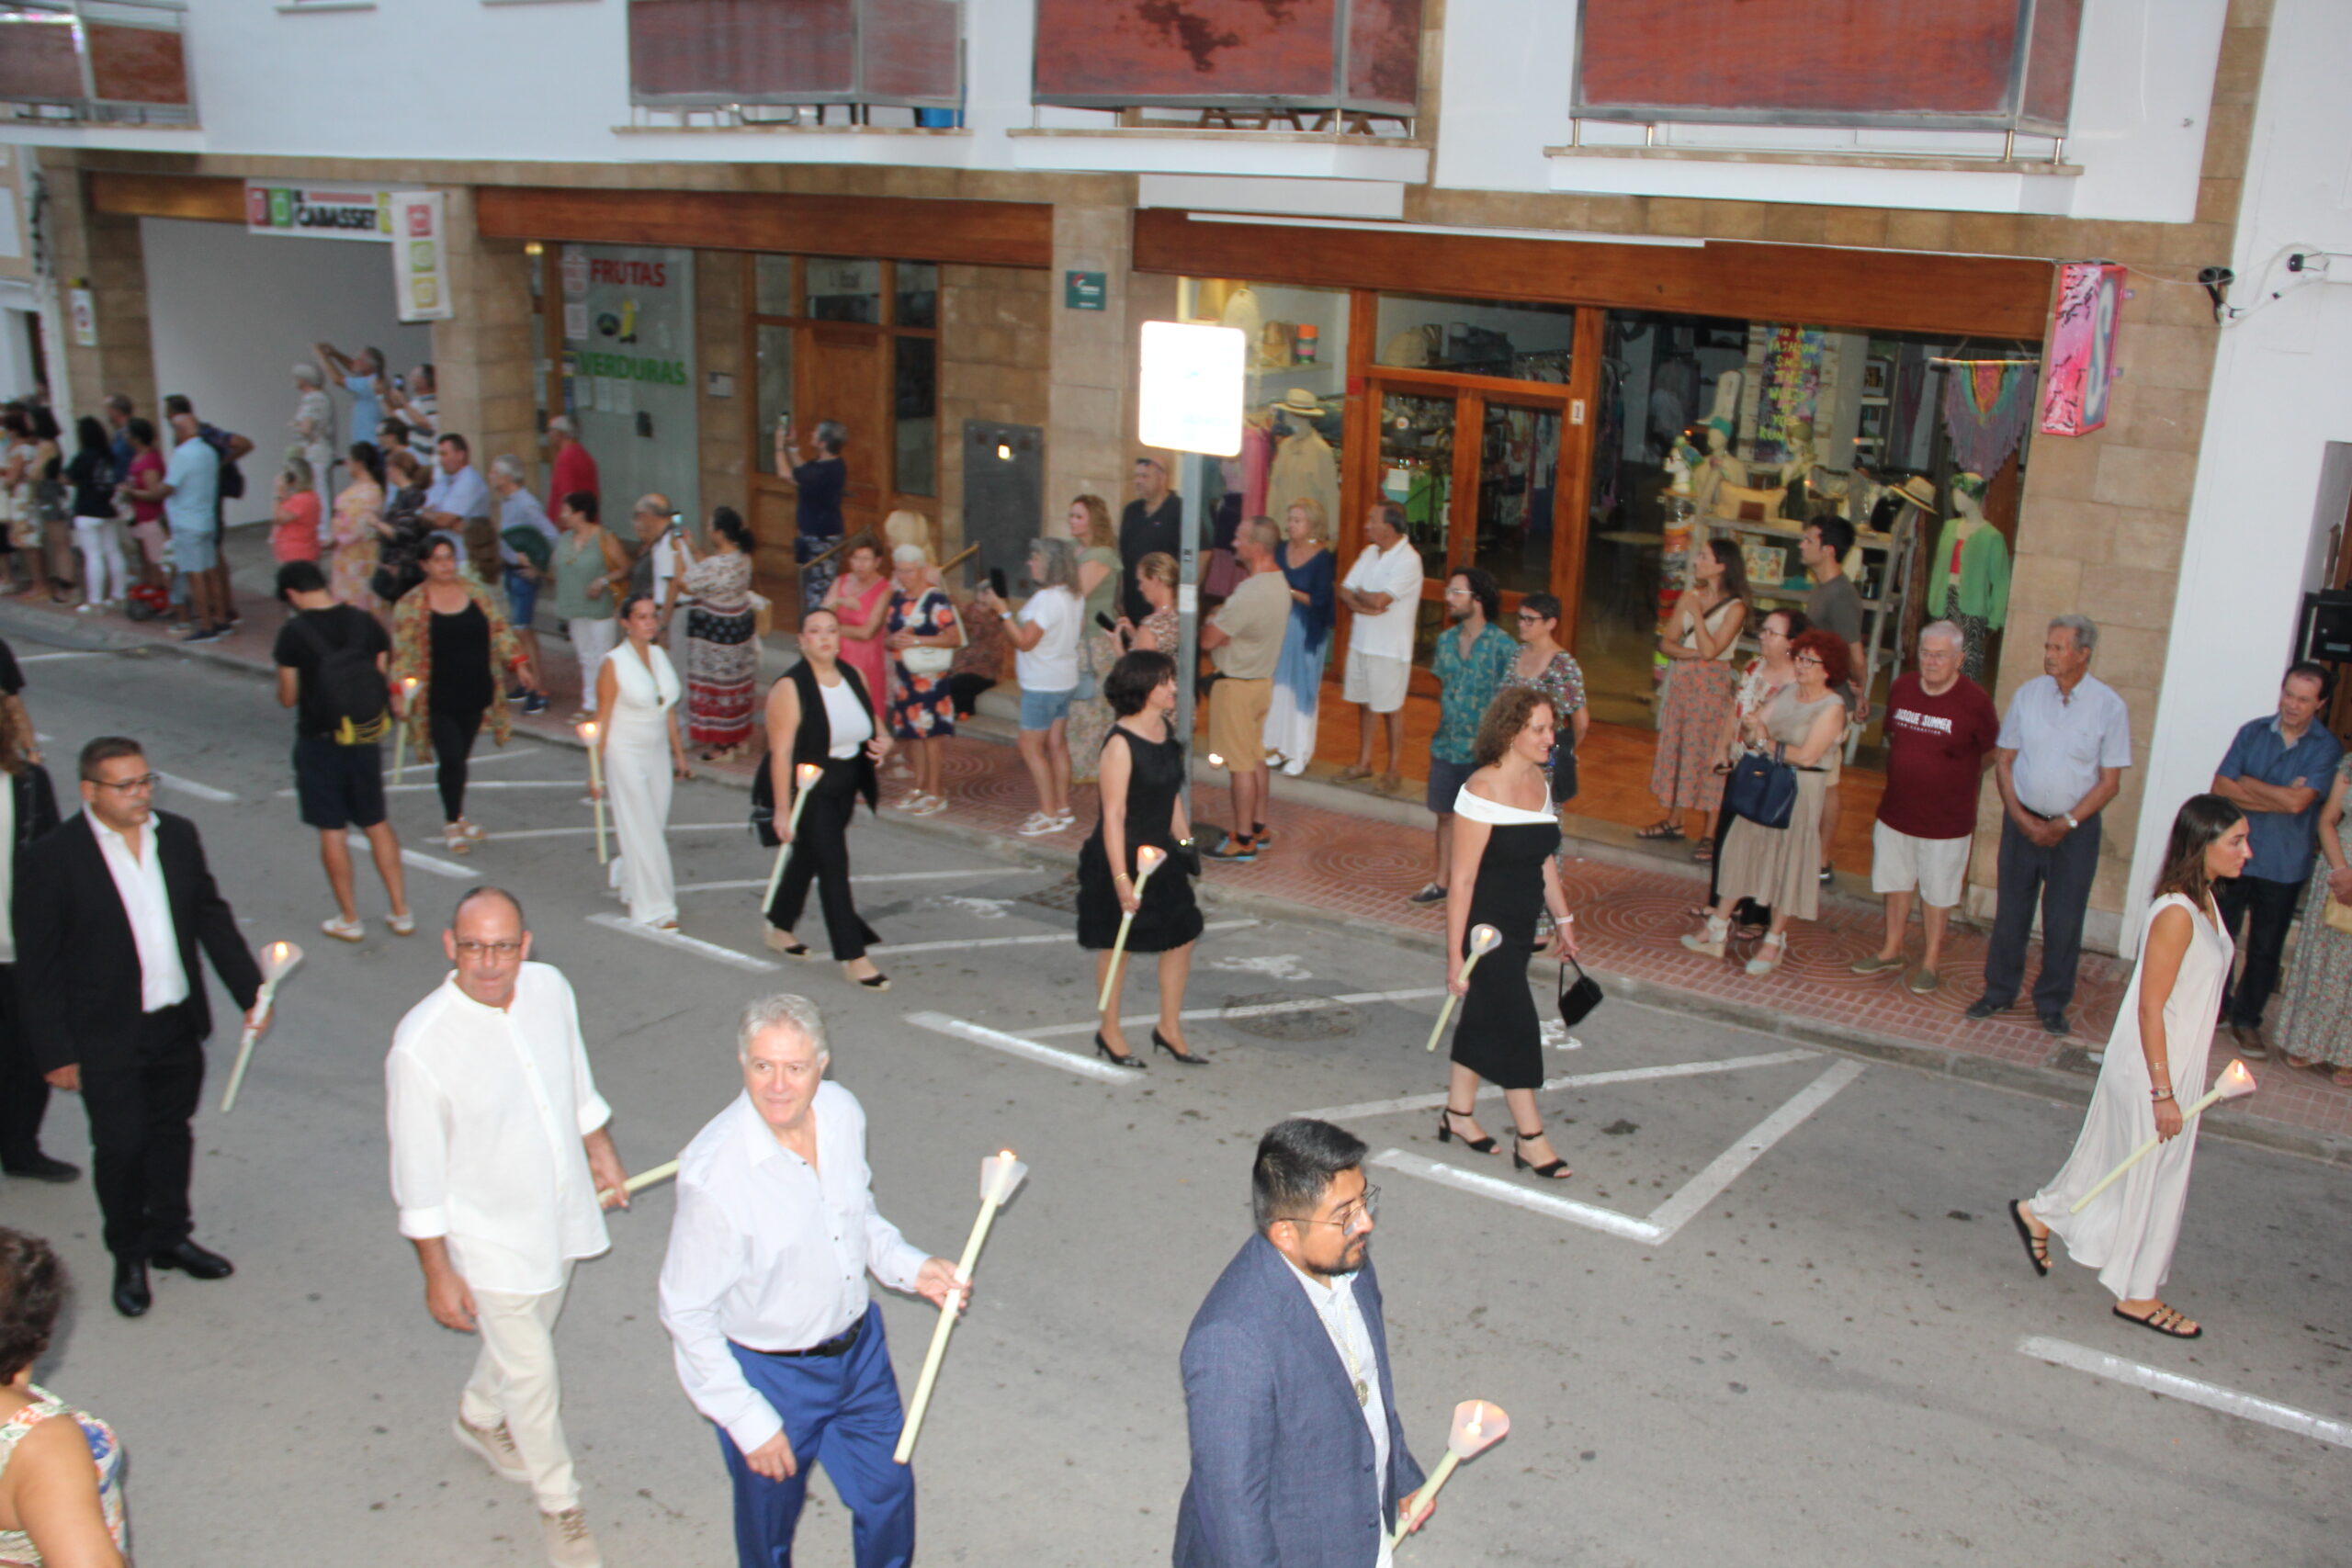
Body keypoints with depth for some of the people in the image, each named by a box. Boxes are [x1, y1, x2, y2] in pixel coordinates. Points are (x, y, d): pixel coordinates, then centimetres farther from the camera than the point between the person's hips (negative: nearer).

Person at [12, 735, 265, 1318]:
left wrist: (250, 991, 3)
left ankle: (170, 1236, 37)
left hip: (179, 1027, 5)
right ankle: (129, 1257, 25)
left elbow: (213, 918, 8)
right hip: (107, 1040, -4)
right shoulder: (51, 860, -15)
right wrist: (55, 1052, -11)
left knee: (171, 1133, 18)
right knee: (120, 1146, 4)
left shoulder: (178, 835, 0)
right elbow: (37, 969, -11)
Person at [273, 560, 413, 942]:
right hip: (365, 739, 4)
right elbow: (383, 678, 2)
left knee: (332, 831, 7)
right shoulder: (365, 622, -3)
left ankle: (349, 919, 15)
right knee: (377, 824, 15)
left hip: (319, 741, -4)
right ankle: (401, 912, 17)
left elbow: (288, 698, -8)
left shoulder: (294, 632, -14)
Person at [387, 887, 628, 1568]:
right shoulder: (421, 1045, -28)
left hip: (562, 1213, 6)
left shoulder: (550, 987, -13)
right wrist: (437, 1272, -13)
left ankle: (479, 1420, 58)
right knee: (531, 1373, 7)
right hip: (492, 1238, -5)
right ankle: (560, 1504, 31)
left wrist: (601, 1149, 17)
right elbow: (418, 1174, -19)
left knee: (522, 1336, 28)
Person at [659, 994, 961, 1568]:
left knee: (889, 1495, 22)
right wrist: (748, 1421, -16)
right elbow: (686, 1312, -19)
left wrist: (910, 1266, -7)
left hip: (860, 1345, 5)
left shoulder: (842, 1111, -12)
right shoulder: (712, 1175, -30)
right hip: (769, 1375, -5)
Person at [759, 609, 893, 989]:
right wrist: (782, 810, -24)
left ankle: (779, 927, 41)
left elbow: (873, 725, 16)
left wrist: (883, 741, -9)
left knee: (809, 856, 21)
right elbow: (781, 752, -21)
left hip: (845, 786, 7)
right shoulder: (790, 688, -17)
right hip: (807, 788, -7)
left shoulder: (853, 676, 3)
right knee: (834, 867, -8)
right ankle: (853, 957, -2)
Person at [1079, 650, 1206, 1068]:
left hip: (1160, 853, 8)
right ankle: (1109, 1032, 26)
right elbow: (1113, 815, -22)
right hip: (1122, 857, -7)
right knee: (1117, 943, 8)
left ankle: (1169, 1028, 25)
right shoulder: (1120, 744, -21)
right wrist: (1121, 877, -24)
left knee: (1182, 935, 8)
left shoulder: (1167, 729, 3)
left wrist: (1185, 842, 16)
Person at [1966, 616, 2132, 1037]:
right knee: (2010, 911, 8)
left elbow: (2109, 781, -5)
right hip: (2022, 820, 2)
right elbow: (2003, 761, 3)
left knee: (2064, 922, 4)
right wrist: (2020, 816, -8)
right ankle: (1999, 990, 23)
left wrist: (2066, 823, -13)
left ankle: (2053, 1003, 19)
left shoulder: (2109, 706, -7)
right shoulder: (2027, 695, 0)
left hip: (2075, 827, -2)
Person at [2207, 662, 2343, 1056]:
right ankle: (2215, 1007, 28)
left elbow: (2297, 801, -19)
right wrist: (2279, 797, -14)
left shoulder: (2327, 748, -6)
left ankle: (2246, 1019, 23)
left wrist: (2247, 784, -9)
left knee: (2265, 950, 9)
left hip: (2284, 866, -2)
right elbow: (2220, 787, -6)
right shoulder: (2252, 732, 2)